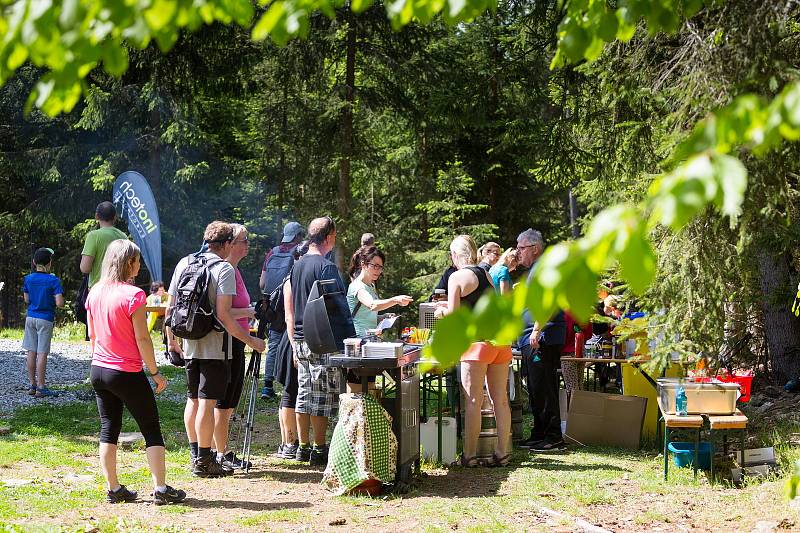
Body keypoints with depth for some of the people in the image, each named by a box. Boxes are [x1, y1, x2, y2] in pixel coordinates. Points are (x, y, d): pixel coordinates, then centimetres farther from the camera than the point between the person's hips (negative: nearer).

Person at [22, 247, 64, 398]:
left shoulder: (28, 279, 1)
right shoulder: (53, 281, -13)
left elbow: (26, 299, 10)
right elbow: (59, 303, -18)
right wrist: (59, 298, 3)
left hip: (30, 317, 5)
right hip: (45, 319, -5)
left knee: (31, 352, 10)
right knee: (42, 353, -3)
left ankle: (32, 385, 15)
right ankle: (40, 387, -1)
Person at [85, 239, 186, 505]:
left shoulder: (95, 292, 4)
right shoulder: (133, 295, -16)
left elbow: (92, 334, 12)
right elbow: (142, 338, -16)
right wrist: (155, 373, -9)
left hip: (99, 370, 7)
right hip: (127, 373, -6)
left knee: (109, 429, 11)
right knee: (152, 430, 3)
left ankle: (113, 488, 13)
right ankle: (160, 488, 1)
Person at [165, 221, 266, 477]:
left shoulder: (183, 263, 8)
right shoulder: (224, 269, -11)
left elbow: (170, 307, 10)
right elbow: (223, 315, -18)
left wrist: (171, 339, 21)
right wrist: (250, 340, -11)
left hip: (189, 345, 7)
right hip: (214, 346, -7)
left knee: (193, 399, 16)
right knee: (207, 402, -3)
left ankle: (195, 454, 24)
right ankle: (204, 461, 2)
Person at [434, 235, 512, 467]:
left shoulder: (457, 277, -3)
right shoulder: (485, 274, 17)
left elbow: (453, 316, -5)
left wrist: (441, 311, 15)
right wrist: (451, 306, 35)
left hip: (478, 341, -7)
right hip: (500, 337, 7)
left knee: (473, 401, -1)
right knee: (500, 399, 8)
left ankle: (469, 454, 2)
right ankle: (502, 452, 12)